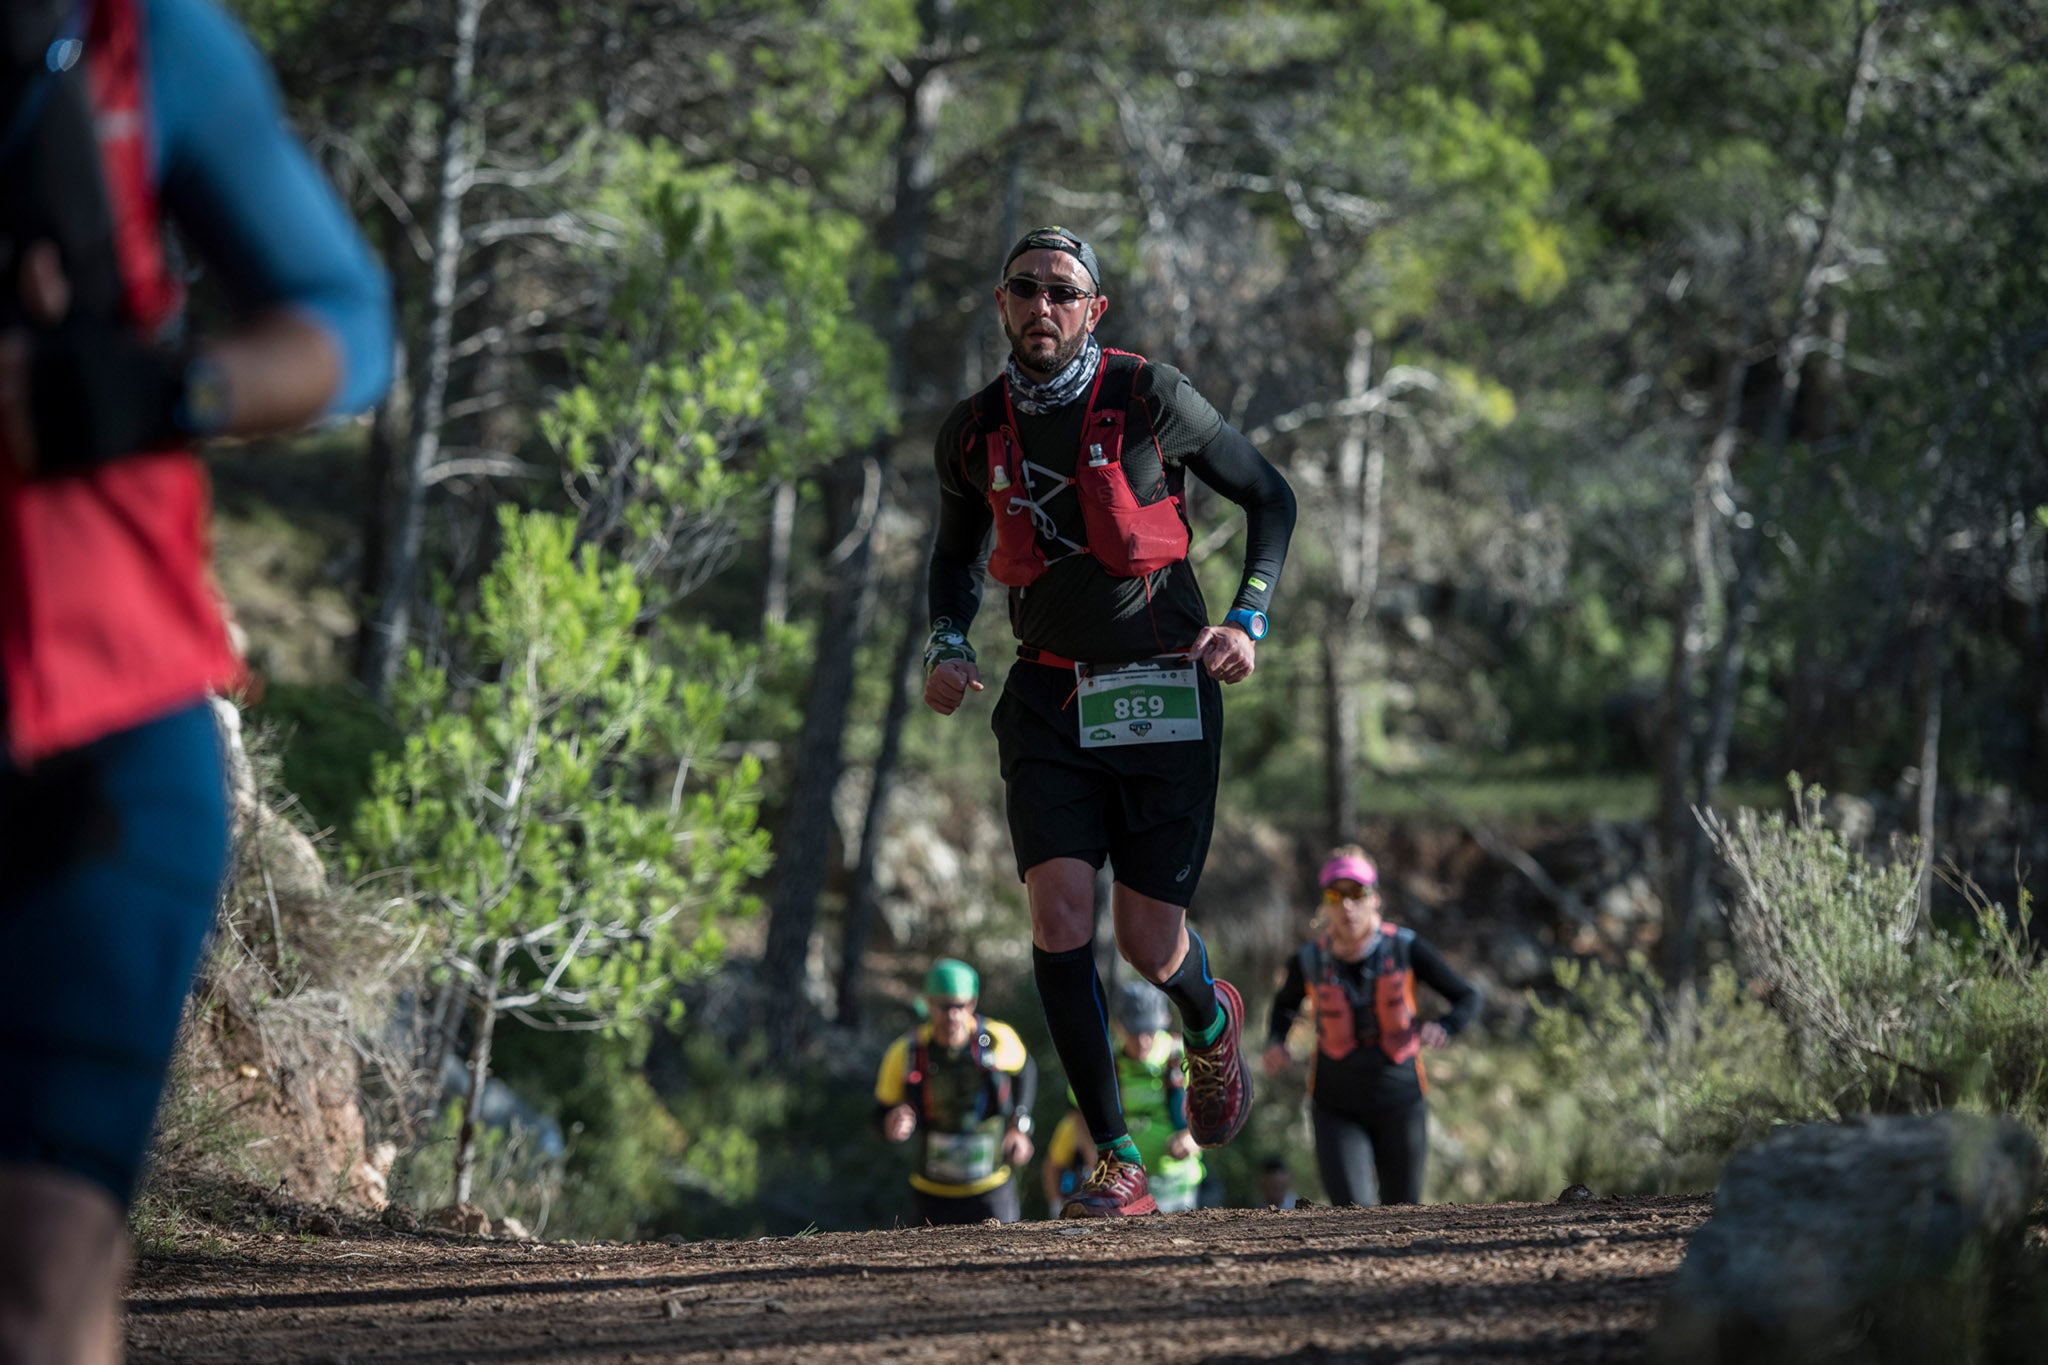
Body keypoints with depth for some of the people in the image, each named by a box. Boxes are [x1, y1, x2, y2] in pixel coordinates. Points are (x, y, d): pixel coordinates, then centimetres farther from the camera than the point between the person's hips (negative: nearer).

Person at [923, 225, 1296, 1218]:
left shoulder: (1151, 399, -8)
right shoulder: (974, 431, 2)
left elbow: (1270, 498, 5)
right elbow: (959, 554, 21)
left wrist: (1248, 621, -7)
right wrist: (947, 644, 2)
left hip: (1163, 691, -2)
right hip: (1049, 700, 3)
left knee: (1148, 943, -2)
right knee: (1059, 914, -16)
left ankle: (1209, 1022, 37)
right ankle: (1117, 1164, -9)